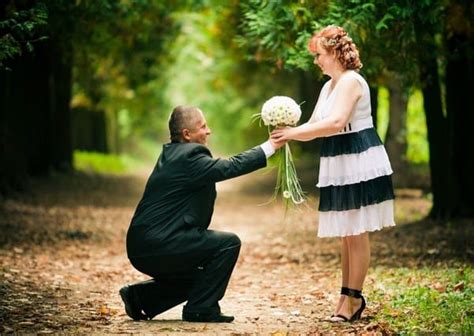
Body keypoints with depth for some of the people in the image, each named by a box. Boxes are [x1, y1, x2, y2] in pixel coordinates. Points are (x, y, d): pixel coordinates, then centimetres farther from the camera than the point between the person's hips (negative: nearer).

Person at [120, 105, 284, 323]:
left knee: (199, 278, 27)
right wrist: (269, 147, -12)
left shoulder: (170, 153, 17)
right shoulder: (189, 156, -14)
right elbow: (230, 167, -18)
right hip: (158, 244, -10)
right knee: (229, 243, -9)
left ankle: (139, 296, 17)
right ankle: (201, 309, -4)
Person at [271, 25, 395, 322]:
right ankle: (348, 295, 19)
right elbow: (314, 126, 14)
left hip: (360, 162, -10)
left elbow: (336, 123, -27)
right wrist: (289, 133, -5)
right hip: (339, 165, 10)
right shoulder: (329, 86, 16)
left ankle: (353, 298, 0)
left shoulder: (351, 81, -14)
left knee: (356, 233, -5)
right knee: (346, 233, 12)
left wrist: (294, 133, -25)